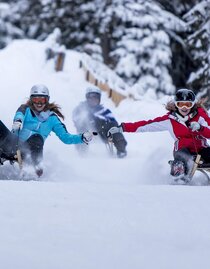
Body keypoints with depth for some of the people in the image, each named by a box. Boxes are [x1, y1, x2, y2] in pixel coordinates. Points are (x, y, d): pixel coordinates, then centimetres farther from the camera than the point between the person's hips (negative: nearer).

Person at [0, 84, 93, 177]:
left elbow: (66, 137, 13)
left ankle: (37, 165, -46)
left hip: (27, 152, 0)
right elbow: (19, 115, -15)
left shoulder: (52, 118, 16)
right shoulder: (26, 109, 11)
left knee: (37, 137, -33)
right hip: (14, 145, 0)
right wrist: (17, 121, -40)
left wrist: (82, 138, -4)